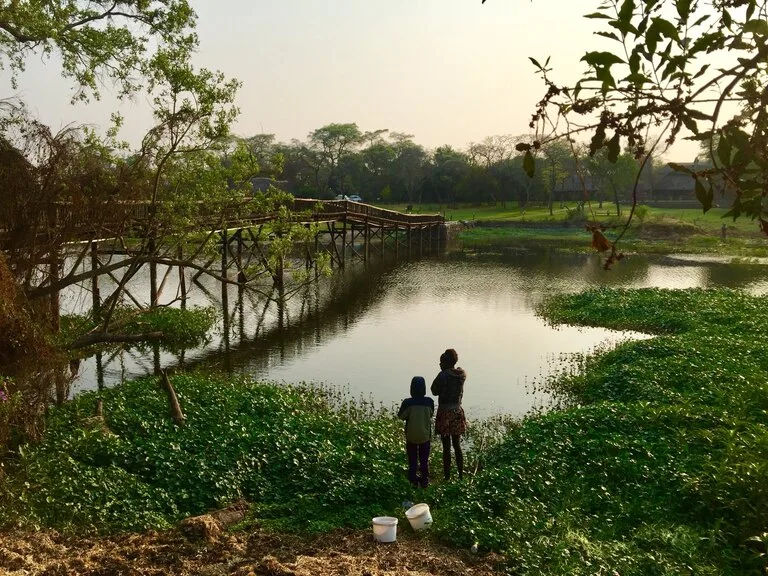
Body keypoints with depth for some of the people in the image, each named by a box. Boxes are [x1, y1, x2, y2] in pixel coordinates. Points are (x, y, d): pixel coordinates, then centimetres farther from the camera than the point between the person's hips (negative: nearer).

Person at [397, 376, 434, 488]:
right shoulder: (429, 401, -12)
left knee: (412, 460, 12)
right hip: (425, 436, 1)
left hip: (411, 436, -1)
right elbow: (431, 414, 4)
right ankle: (425, 481, 20)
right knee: (424, 460, 15)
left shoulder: (407, 402, -17)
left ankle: (413, 481, 14)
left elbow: (401, 416, -6)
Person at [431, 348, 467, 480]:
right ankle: (461, 475, 19)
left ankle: (447, 477, 5)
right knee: (457, 445, 15)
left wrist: (442, 372, -4)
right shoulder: (462, 374, 4)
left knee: (446, 447, 1)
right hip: (458, 412, 6)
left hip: (445, 412, -6)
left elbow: (434, 391, -6)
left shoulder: (443, 375, -16)